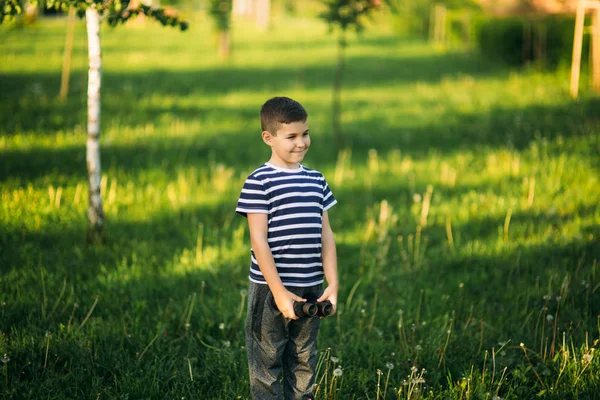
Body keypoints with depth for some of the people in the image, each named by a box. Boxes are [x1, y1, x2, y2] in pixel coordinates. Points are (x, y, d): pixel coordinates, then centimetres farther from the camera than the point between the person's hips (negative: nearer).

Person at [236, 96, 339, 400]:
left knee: (304, 363, 13)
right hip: (270, 289, -5)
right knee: (267, 366, 3)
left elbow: (325, 236, 10)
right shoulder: (259, 182, -8)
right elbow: (259, 240, -12)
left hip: (310, 290, 5)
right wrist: (278, 292, -16)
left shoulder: (316, 181, 9)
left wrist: (333, 284, 2)